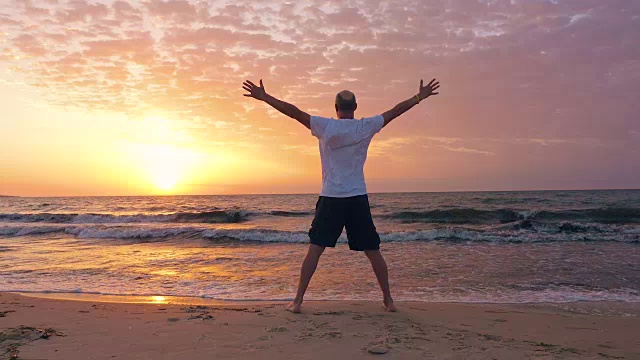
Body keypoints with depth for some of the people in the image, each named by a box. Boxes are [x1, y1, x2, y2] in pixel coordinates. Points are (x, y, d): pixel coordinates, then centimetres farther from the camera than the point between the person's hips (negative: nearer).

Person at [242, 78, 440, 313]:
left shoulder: (325, 126, -3)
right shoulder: (366, 127, 2)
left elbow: (293, 112, -4)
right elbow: (395, 111, 13)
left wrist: (264, 97, 3)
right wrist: (419, 97, 26)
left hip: (331, 198, -1)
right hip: (358, 198, 1)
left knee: (315, 249, 2)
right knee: (373, 251, 9)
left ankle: (298, 300, 1)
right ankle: (388, 300, 18)